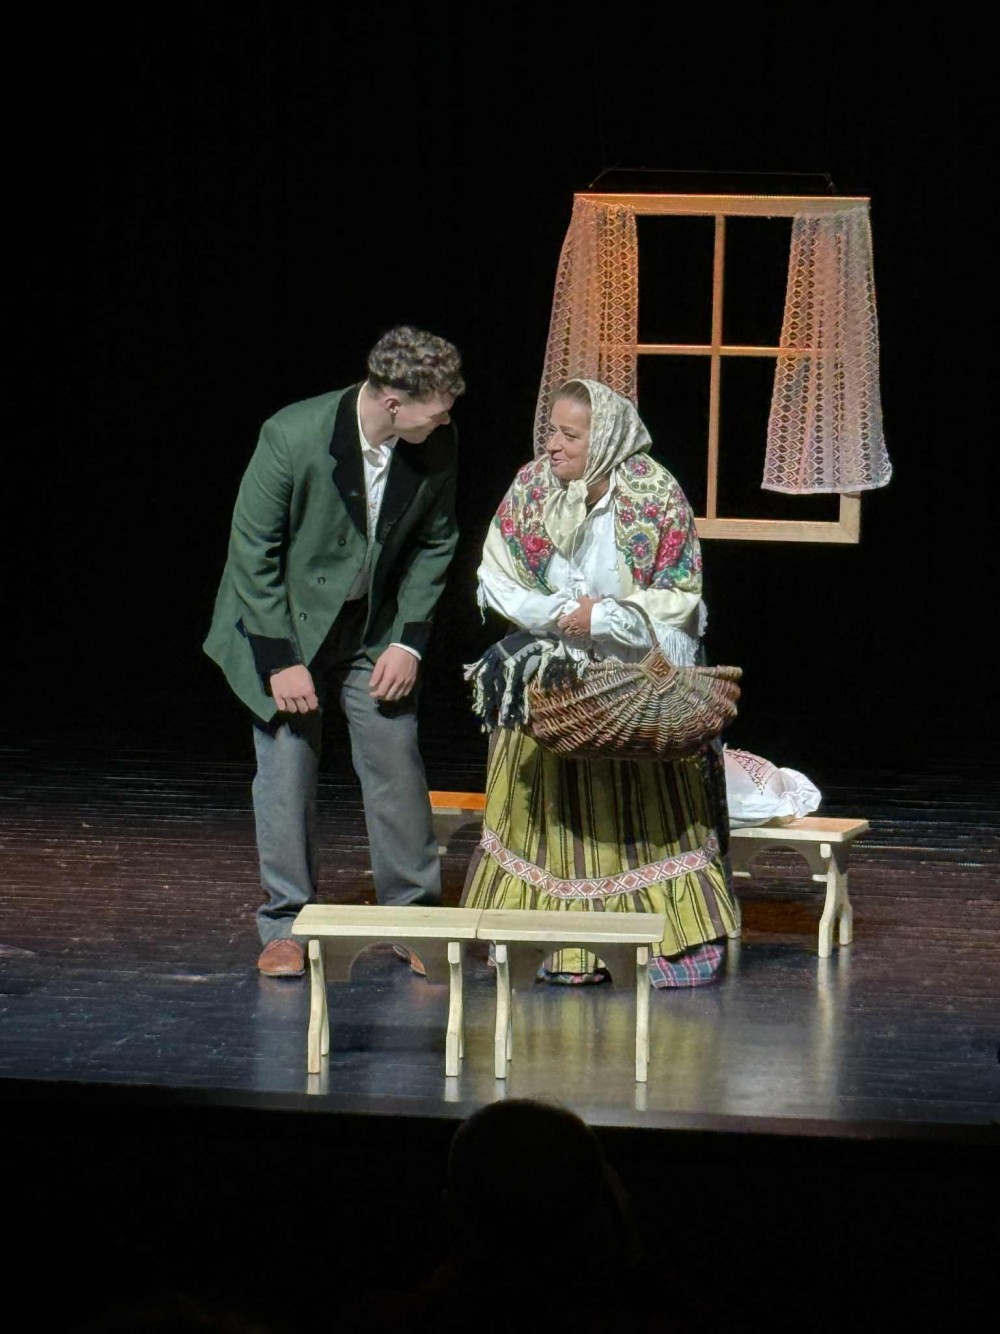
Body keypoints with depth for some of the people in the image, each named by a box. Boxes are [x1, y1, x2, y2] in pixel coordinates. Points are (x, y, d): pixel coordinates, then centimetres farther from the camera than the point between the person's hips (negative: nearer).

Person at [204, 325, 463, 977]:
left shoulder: (438, 445, -14)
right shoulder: (293, 437, -26)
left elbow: (435, 543, 2)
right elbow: (253, 552, -17)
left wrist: (410, 640, -5)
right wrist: (281, 660, -17)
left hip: (376, 628, 3)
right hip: (286, 624, -3)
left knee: (397, 764, -1)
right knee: (287, 768, -2)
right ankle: (287, 925, 11)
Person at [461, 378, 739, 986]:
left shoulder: (658, 498, -13)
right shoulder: (531, 487, -4)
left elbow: (677, 601, -9)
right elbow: (498, 580, -1)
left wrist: (604, 618, -19)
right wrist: (561, 612, -16)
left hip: (637, 673, -3)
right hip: (550, 676, 3)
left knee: (643, 809, -2)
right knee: (548, 806, 2)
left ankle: (671, 935, 4)